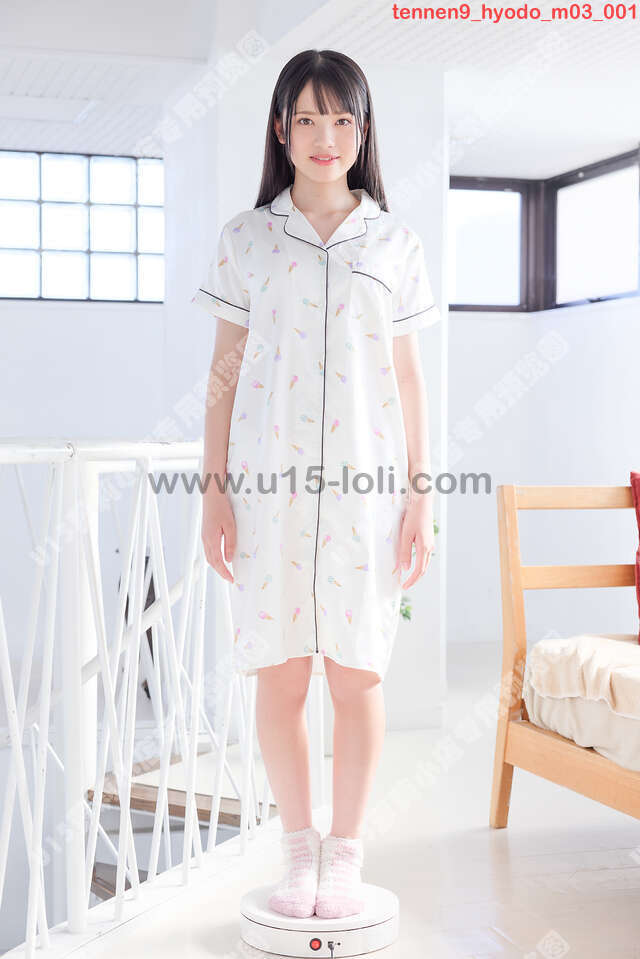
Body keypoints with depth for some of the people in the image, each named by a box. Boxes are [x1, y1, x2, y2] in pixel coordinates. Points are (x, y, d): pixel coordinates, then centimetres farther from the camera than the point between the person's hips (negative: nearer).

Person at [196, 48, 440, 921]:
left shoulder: (394, 243, 7)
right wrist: (215, 491, 0)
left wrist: (420, 496, 2)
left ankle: (348, 852, 19)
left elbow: (408, 376, 7)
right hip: (270, 481, 0)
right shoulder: (247, 238, 5)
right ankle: (299, 848, 20)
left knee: (357, 672, 4)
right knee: (279, 674, 4)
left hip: (365, 482, 0)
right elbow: (226, 370, 5)